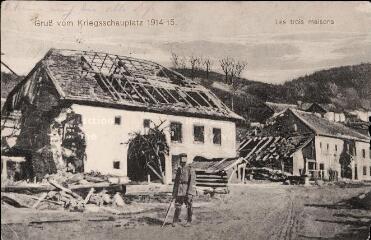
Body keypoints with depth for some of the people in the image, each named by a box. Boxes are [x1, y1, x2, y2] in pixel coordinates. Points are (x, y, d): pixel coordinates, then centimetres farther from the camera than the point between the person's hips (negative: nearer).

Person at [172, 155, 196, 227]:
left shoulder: (190, 169, -7)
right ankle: (175, 221, 11)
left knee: (189, 207, 3)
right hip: (179, 190, 5)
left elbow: (192, 181, -12)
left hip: (188, 189, -5)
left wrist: (189, 192, -18)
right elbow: (176, 181, 16)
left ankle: (189, 222, 13)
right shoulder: (179, 169, 12)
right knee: (177, 205, 3)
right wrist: (174, 192, 12)